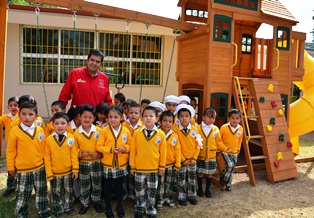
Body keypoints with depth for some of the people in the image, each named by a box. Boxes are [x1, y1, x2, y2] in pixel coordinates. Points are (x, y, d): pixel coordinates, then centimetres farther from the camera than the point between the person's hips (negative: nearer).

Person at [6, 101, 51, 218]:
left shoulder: (40, 130, -3)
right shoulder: (15, 131, -11)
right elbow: (10, 151, -4)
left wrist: (46, 162, 10)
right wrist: (11, 166, 0)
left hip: (40, 167, 3)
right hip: (23, 169, -2)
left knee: (41, 191, 15)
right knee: (23, 194, 11)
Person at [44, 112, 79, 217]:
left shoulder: (71, 137, -10)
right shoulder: (49, 139, -11)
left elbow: (74, 154, -5)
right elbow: (47, 158, -6)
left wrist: (75, 169, -5)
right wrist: (49, 173, -6)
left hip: (68, 171, 1)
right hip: (55, 172, -1)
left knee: (68, 191, 19)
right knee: (56, 193, 16)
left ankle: (69, 208, 38)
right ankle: (58, 210, 35)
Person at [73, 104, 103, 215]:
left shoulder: (99, 131, -8)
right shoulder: (76, 133, -7)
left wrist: (99, 153, -18)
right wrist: (81, 153, -18)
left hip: (97, 162, 0)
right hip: (83, 163, 0)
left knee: (97, 184, 15)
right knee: (84, 185, 14)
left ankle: (97, 202, 34)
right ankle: (85, 204, 32)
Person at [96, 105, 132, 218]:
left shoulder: (126, 131, -8)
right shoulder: (104, 130, -12)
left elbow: (130, 145, 2)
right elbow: (99, 146, -9)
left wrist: (124, 148, -18)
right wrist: (110, 149, -22)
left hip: (121, 165, 1)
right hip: (108, 164, -1)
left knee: (119, 186, 17)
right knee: (108, 186, 14)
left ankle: (119, 206, 37)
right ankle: (108, 208, 32)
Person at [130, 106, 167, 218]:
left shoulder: (161, 134, -7)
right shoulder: (137, 132, -7)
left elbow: (163, 152, -1)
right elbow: (133, 151, -2)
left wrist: (162, 167, 2)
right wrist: (132, 166, 0)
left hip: (154, 169, 0)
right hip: (139, 168, 0)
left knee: (152, 191, 14)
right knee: (140, 191, 15)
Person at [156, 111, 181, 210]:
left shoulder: (175, 136, -4)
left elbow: (177, 151, 0)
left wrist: (177, 164, -1)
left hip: (171, 165, 2)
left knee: (169, 184, 17)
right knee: (160, 184, 10)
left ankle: (169, 199, 34)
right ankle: (159, 201, 25)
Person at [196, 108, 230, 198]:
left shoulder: (216, 129, -3)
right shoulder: (198, 128, -10)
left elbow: (218, 142, 3)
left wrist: (225, 149, -7)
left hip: (211, 156, 2)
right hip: (200, 156, -2)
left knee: (209, 174, 13)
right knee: (200, 173, 11)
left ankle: (207, 189, 31)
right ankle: (200, 189, 29)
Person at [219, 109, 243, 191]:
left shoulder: (241, 129, -2)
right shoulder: (224, 127, -15)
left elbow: (239, 141, 13)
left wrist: (238, 150, 16)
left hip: (235, 152, 4)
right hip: (225, 151, -4)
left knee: (232, 169, 10)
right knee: (230, 165, -21)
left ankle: (228, 184, 28)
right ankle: (223, 178, 5)